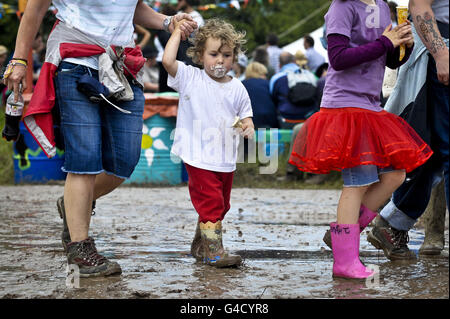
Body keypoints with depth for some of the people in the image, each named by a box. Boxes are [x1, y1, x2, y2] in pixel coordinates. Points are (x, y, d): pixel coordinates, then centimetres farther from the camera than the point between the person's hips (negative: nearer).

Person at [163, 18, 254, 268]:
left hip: (226, 160, 5)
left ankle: (199, 246, 31)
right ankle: (214, 251, -9)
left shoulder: (237, 88, 6)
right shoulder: (190, 78, -5)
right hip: (199, 159, -5)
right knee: (211, 203, -11)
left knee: (220, 206, 15)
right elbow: (168, 60, -20)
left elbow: (245, 116, 14)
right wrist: (177, 31, -11)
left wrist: (248, 128, -10)